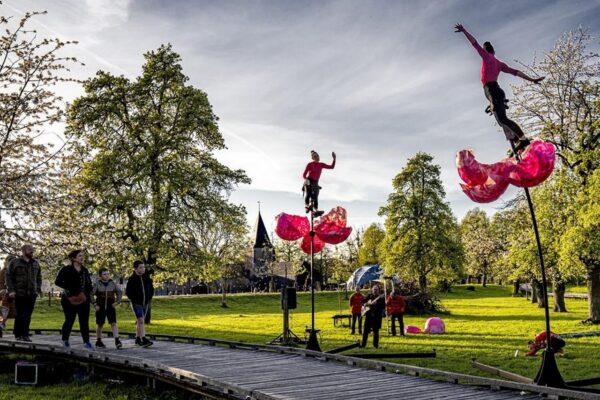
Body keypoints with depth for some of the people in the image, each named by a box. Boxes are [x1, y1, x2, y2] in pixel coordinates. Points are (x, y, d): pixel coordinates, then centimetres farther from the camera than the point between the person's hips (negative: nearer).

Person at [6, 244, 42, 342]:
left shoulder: (36, 263, 13)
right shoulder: (15, 262, 2)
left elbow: (39, 278, 18)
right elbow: (8, 276, -1)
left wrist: (38, 289, 8)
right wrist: (11, 290, -8)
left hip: (32, 294, 3)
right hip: (19, 294, -3)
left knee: (28, 315, 3)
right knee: (19, 315, 1)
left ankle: (25, 335, 9)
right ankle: (18, 335, 12)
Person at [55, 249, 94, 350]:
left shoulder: (85, 270, 11)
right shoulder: (66, 270, -4)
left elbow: (89, 284, 17)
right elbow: (58, 282, -9)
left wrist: (88, 294, 2)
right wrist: (68, 289, -18)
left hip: (83, 300, 4)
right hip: (70, 300, -4)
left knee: (84, 321, 0)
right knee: (69, 320, 5)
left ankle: (86, 342, 2)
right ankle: (65, 340, 25)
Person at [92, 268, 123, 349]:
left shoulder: (113, 283, 1)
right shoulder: (97, 284, -5)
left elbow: (120, 292, 12)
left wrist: (117, 302, 3)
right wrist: (94, 304, -6)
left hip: (110, 307, 1)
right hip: (100, 307, -1)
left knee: (113, 323, -10)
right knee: (100, 324, 11)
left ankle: (117, 341, -15)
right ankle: (98, 341, 26)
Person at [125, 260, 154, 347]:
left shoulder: (147, 278, 4)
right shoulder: (132, 279, -11)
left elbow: (151, 289, 15)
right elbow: (127, 292, -8)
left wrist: (149, 299, 5)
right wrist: (134, 300, -10)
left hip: (145, 303, 6)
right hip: (136, 304, -6)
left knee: (139, 321, 14)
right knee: (141, 321, -15)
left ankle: (137, 339, 25)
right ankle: (144, 340, -21)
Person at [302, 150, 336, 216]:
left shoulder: (321, 165, 10)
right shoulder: (310, 164, -1)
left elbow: (332, 167, 9)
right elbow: (304, 174, -2)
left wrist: (334, 159, 0)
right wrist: (306, 179, -22)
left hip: (315, 182, 3)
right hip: (309, 181, -3)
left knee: (315, 196, -10)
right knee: (308, 194, -25)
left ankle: (315, 210, -19)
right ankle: (307, 206, -32)